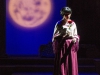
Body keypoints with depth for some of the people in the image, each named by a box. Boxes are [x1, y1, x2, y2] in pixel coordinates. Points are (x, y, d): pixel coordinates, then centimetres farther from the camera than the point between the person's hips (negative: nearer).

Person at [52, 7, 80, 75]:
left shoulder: (73, 24, 6)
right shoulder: (59, 24, -2)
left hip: (71, 47, 3)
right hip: (62, 46, -2)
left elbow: (76, 35, 7)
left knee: (71, 65, 2)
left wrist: (75, 39, -14)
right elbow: (55, 36, 1)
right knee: (61, 65, -3)